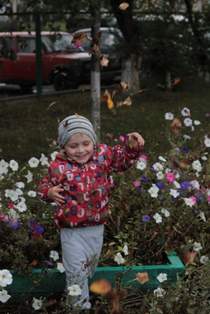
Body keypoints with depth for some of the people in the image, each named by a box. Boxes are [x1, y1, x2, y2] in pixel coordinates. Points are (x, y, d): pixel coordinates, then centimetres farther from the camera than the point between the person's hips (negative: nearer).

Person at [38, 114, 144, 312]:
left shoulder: (103, 155, -8)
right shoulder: (59, 167, -16)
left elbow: (122, 157, 6)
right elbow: (44, 186, -3)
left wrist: (132, 145, -12)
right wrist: (49, 192, -25)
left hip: (97, 225, 5)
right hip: (72, 229, -4)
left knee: (92, 264, 26)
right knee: (76, 270, 0)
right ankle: (80, 305, 19)